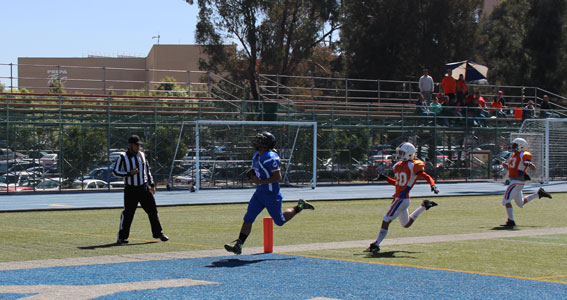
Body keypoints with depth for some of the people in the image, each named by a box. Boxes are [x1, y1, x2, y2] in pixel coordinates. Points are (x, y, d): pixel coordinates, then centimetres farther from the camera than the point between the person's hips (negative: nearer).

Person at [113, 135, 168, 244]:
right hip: (131, 189, -4)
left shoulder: (142, 155, 11)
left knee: (152, 210, 4)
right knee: (128, 213, -5)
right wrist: (129, 173, -19)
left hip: (144, 188, 4)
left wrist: (152, 184, 13)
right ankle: (122, 236, 5)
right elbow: (115, 171, -6)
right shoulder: (123, 157, -4)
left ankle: (157, 233, 15)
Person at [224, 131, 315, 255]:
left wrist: (260, 181, -25)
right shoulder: (256, 156, 8)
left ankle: (299, 206, 28)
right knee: (248, 218, -2)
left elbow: (278, 177, -23)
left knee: (280, 221, 8)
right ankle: (238, 245, -4)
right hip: (259, 193, 8)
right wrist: (253, 179, 5)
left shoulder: (270, 158, -21)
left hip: (271, 195, -8)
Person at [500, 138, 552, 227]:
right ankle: (539, 193, 30)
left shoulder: (524, 155, -12)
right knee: (520, 203, 23)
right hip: (514, 181, 10)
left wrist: (529, 164, -35)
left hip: (517, 182, -10)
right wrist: (505, 165, 7)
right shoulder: (514, 154, 15)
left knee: (506, 201, -12)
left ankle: (510, 221, -7)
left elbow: (533, 168, -15)